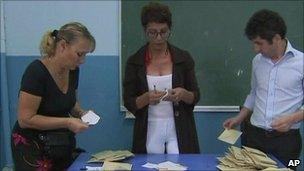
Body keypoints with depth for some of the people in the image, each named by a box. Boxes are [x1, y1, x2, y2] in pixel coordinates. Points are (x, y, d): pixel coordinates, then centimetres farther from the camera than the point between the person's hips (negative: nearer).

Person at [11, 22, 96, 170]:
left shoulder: (72, 70, -2)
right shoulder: (36, 72, -23)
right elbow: (25, 119, -23)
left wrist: (80, 113, -5)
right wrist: (67, 122, -25)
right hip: (32, 149, -6)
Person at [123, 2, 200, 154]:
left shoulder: (183, 58, -2)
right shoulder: (134, 62, -3)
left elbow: (195, 97, 2)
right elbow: (129, 103, -3)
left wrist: (183, 94, -19)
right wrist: (146, 98, -22)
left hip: (178, 130, 0)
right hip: (149, 131, 0)